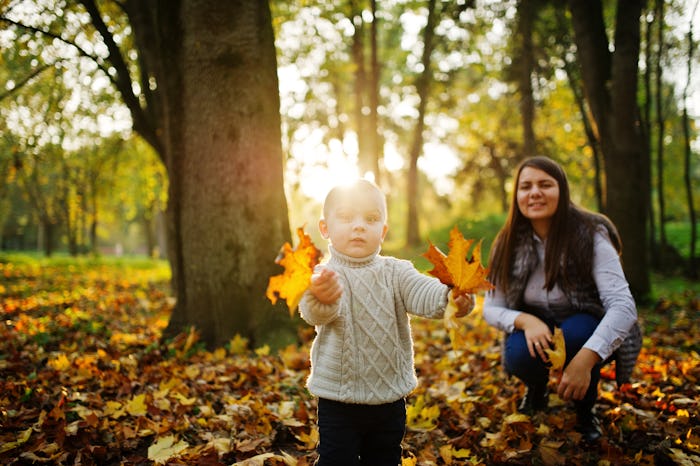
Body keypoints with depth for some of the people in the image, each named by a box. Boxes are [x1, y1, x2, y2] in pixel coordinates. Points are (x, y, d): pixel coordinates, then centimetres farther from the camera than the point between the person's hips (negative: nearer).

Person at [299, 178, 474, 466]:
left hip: (390, 400, 3)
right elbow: (315, 314, -32)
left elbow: (423, 293, -19)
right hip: (339, 401, -3)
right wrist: (321, 300, -57)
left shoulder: (395, 272, -3)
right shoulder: (324, 277, -13)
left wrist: (452, 298, -42)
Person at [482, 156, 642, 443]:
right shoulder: (509, 244, -9)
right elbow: (492, 308, -6)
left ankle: (585, 409, -3)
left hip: (586, 334, -2)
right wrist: (526, 321, -29)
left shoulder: (590, 236, -20)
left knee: (574, 333, -35)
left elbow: (623, 306, -30)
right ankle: (537, 387, 9)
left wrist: (585, 360, -43)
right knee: (518, 356, -30)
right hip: (535, 332, 2)